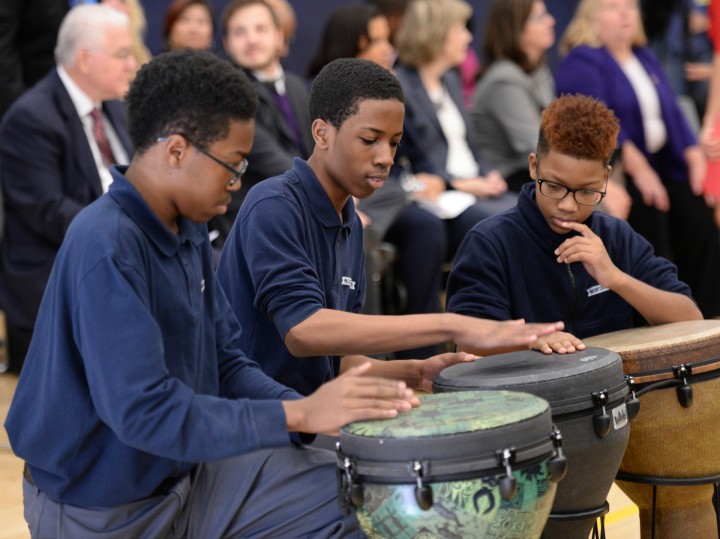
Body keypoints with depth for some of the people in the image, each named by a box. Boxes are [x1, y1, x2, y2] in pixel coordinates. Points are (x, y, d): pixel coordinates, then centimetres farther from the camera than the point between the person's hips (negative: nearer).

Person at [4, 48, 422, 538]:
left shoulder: (189, 230, 2)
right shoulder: (105, 248, -26)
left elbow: (226, 361, 6)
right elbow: (144, 411, -32)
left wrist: (311, 409, -11)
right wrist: (299, 414, -31)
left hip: (187, 472, 8)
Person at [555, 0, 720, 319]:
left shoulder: (644, 59, 20)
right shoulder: (582, 62, -4)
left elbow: (672, 113, 16)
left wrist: (694, 155, -1)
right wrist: (637, 167, -26)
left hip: (659, 163, 6)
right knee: (648, 208, -30)